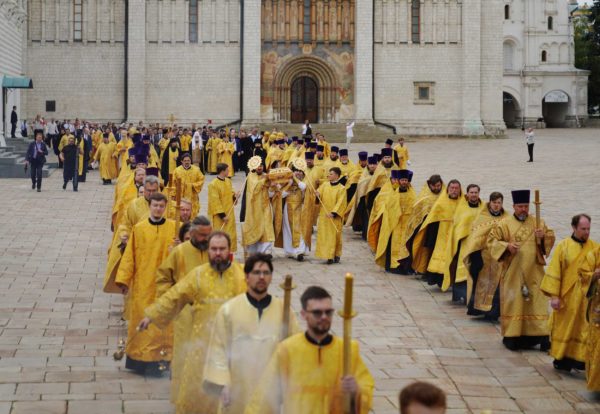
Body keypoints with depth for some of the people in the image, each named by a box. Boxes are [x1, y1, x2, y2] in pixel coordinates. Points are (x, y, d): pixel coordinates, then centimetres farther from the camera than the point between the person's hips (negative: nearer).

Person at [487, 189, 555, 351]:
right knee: (513, 303, 1)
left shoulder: (538, 223, 7)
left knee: (537, 302, -2)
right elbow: (491, 240, 0)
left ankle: (540, 335, -3)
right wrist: (506, 246, -16)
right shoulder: (505, 224, 1)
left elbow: (551, 238, 9)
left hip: (533, 272, 2)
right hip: (512, 272, -2)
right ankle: (511, 336, 9)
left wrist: (543, 236, -13)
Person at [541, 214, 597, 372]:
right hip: (567, 296, -1)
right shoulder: (563, 246, -4)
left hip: (587, 297, 1)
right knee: (564, 328, 7)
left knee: (584, 329, -1)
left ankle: (579, 358, 5)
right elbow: (554, 271, -5)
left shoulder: (595, 247, 2)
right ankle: (561, 359, 19)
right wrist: (554, 295, -10)